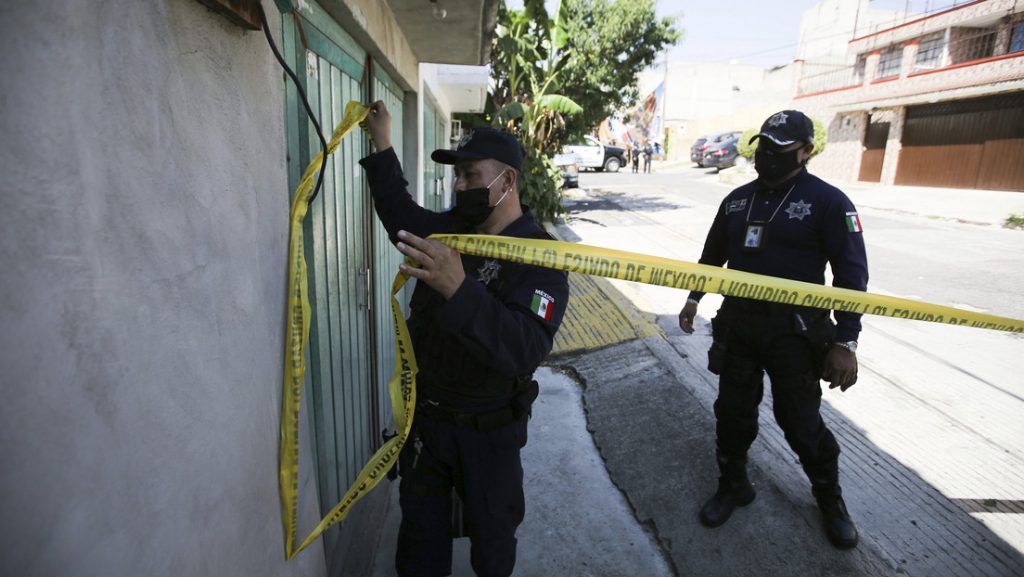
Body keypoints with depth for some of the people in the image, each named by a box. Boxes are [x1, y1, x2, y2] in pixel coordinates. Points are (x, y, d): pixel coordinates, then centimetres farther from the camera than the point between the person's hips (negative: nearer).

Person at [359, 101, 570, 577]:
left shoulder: (540, 257, -21)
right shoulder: (448, 229, -2)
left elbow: (525, 350, -36)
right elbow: (400, 212, 19)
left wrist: (458, 288, -48)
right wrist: (381, 143, 14)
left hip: (488, 430, -5)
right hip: (424, 414, 5)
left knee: (492, 532, 21)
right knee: (419, 525, 25)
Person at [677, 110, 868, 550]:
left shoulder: (828, 201, -9)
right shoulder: (737, 199, 7)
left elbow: (851, 276, -11)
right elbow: (713, 254, 19)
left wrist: (845, 342, -16)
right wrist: (693, 298, 19)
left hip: (793, 330, -4)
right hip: (736, 321, 5)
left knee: (801, 420, 7)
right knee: (732, 411, 12)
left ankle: (830, 497, 34)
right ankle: (733, 486, 33)